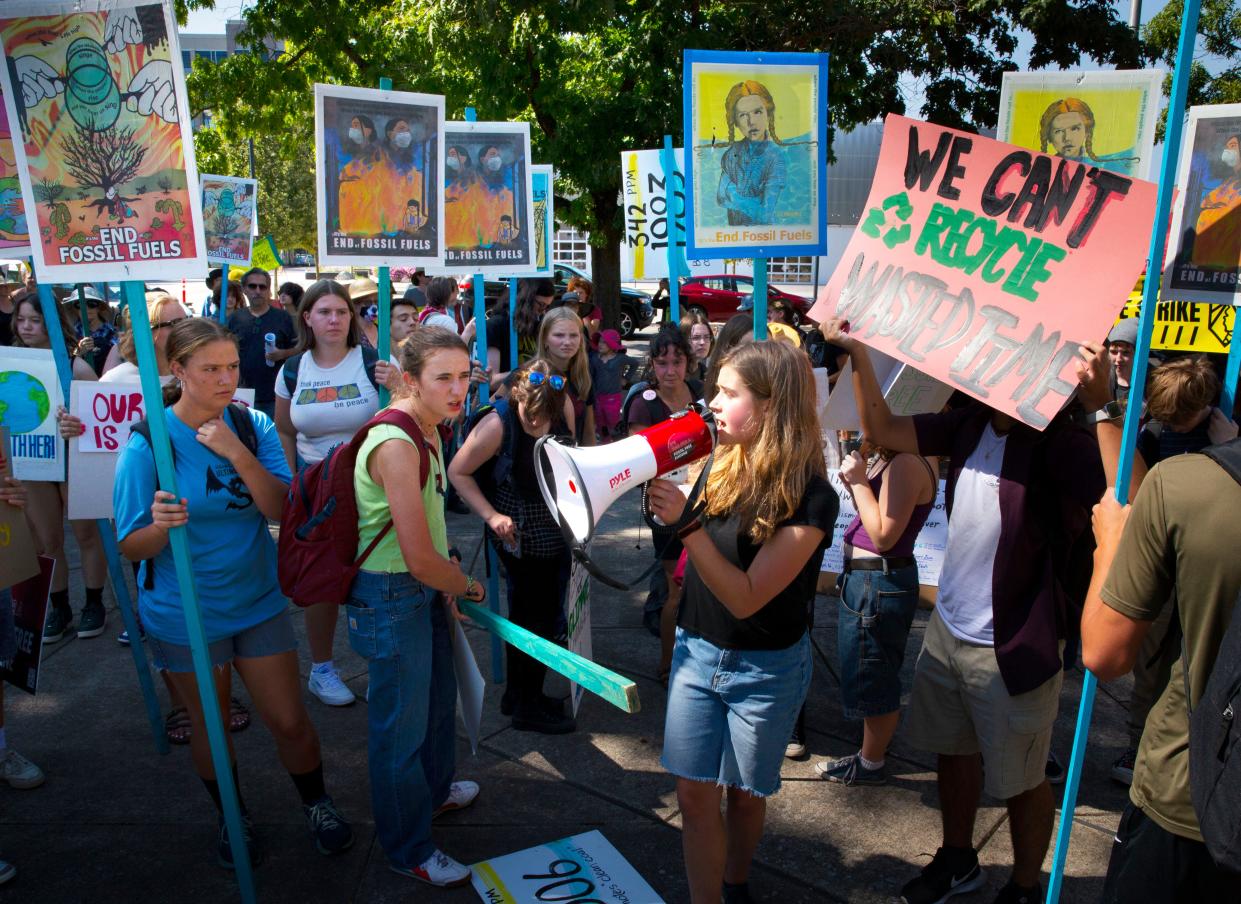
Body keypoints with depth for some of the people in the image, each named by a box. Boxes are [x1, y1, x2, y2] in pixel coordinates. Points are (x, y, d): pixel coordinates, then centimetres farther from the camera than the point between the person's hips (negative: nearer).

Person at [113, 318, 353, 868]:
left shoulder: (253, 426, -7)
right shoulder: (148, 443, -15)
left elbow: (282, 509, -14)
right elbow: (132, 547, -12)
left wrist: (239, 454, -26)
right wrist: (160, 525, -34)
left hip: (258, 602, 2)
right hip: (185, 614, -2)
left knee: (290, 721, 7)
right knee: (210, 725, 16)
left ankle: (316, 804, 35)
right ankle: (232, 817, 42)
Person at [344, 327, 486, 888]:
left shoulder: (426, 430, 3)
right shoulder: (396, 445, -28)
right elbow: (420, 560, -29)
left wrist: (445, 575, 6)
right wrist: (468, 584, -10)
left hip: (424, 586, 10)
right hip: (391, 597, -10)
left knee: (439, 694, 27)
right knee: (401, 722, 8)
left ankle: (434, 790, 53)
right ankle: (408, 849, 29)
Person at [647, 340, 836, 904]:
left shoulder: (809, 496, -22)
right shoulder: (722, 467, -6)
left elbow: (746, 597, -25)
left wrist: (687, 523, -33)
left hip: (764, 668, -4)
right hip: (697, 651, 4)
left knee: (745, 793, 17)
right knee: (695, 795, 6)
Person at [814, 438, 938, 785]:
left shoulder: (906, 464, -23)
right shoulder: (893, 459, 6)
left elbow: (884, 535, -23)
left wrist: (859, 481, -20)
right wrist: (854, 481, -4)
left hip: (878, 583, -10)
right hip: (868, 577, 10)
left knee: (870, 679, 8)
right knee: (873, 678, 22)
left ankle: (870, 765, 26)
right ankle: (870, 755, 38)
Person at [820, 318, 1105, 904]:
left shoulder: (1062, 446, -23)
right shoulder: (972, 425, -4)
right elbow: (883, 431, 3)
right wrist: (857, 352, -5)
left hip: (1013, 648, -6)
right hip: (948, 629, 7)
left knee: (1021, 779, 16)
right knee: (954, 751, 25)